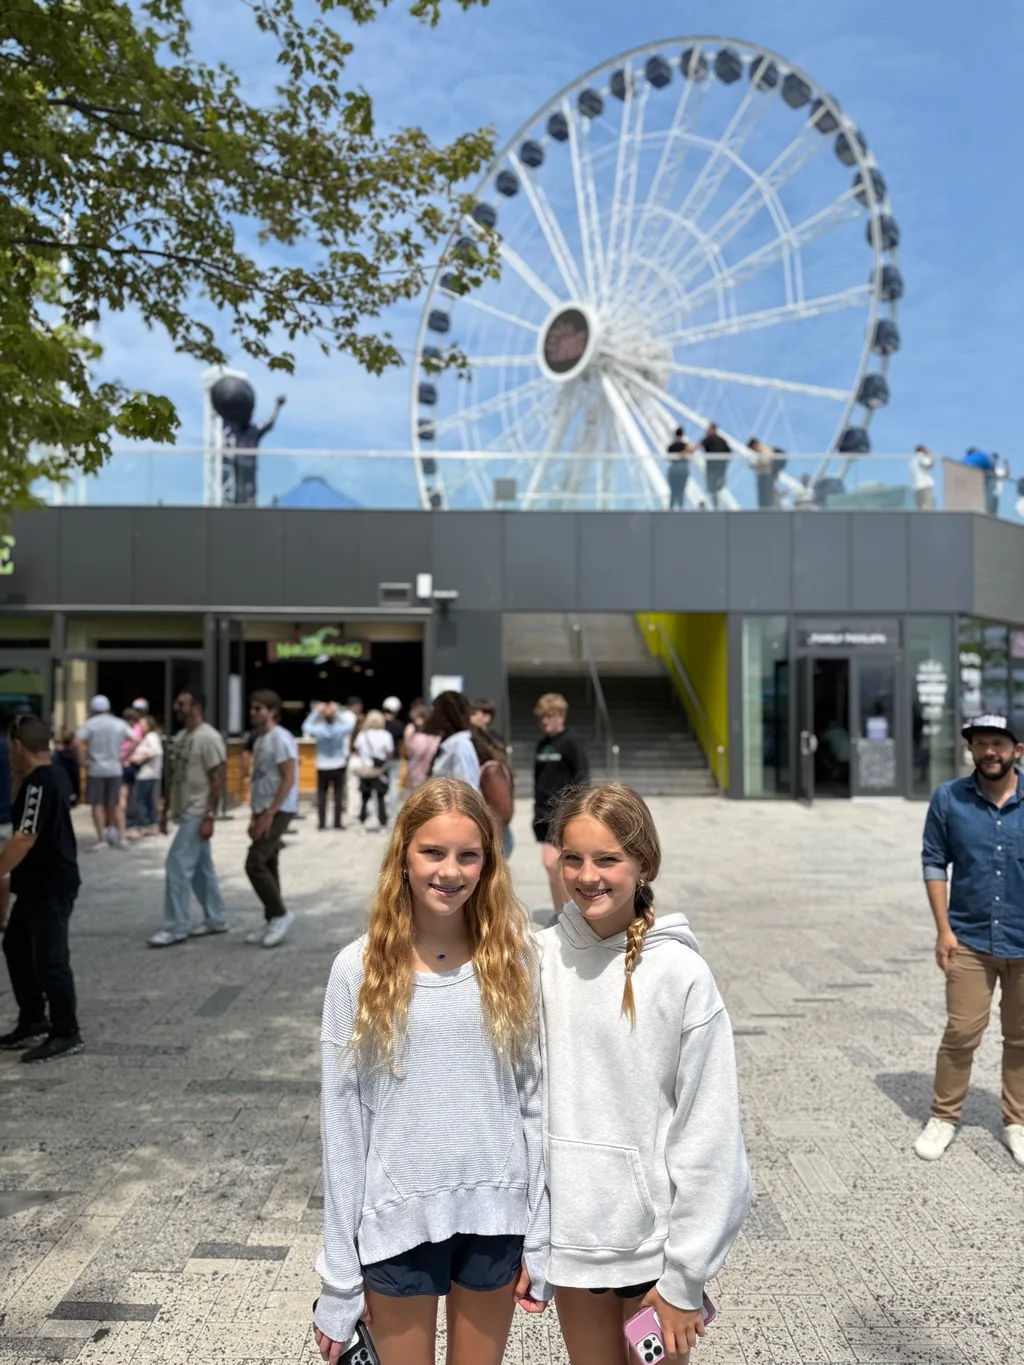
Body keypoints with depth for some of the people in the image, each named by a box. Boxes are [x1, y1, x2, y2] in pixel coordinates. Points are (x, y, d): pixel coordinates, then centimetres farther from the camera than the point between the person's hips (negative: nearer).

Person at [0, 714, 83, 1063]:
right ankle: (32, 1022, 30)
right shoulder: (53, 775, 10)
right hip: (39, 884, 11)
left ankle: (66, 1034, 9)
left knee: (50, 958, -2)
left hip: (50, 886, -11)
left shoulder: (39, 783, -22)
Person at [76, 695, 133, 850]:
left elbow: (78, 741, -18)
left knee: (97, 805, 2)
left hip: (96, 769, -3)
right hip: (115, 769, 3)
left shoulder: (90, 724, -4)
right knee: (115, 805, 12)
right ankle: (118, 836, 12)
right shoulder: (119, 724, 6)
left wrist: (83, 760, -9)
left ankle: (101, 838, -2)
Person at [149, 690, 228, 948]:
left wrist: (210, 817, -22)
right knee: (202, 868, 13)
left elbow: (217, 781, -18)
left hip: (197, 814, -9)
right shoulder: (180, 737, 12)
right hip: (185, 811, 9)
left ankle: (177, 927, -2)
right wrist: (165, 810, 18)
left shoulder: (208, 738, -16)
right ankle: (216, 920, 22)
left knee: (178, 866, -9)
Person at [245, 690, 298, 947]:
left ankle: (281, 914, -1)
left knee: (255, 864, -13)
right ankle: (272, 921, 15)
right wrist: (255, 815, 17)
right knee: (267, 866, 9)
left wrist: (269, 814, -21)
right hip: (264, 810, 9)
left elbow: (288, 779, -19)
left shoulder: (280, 738, -13)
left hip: (278, 811, -9)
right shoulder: (260, 739, 15)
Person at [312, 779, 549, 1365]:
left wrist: (541, 1237, -2)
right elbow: (342, 1118, -4)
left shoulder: (515, 959, -6)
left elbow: (537, 1100, -1)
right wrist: (340, 1272, -2)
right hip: (398, 1219, -1)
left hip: (494, 1214, 1)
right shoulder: (360, 968, -9)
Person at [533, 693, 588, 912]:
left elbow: (582, 779, -10)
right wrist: (537, 808, 14)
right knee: (556, 867, 11)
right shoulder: (541, 743, 11)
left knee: (551, 863, -14)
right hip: (543, 813, 7)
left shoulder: (571, 743, -8)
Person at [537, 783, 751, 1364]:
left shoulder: (681, 973, -15)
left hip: (653, 1231, -2)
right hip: (570, 1228, 3)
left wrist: (685, 1276, -9)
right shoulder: (540, 959, -6)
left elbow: (708, 1128, -11)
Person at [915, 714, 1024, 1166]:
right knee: (960, 1033, 2)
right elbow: (934, 862, 0)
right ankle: (944, 1117, 19)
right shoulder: (949, 799, -4)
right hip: (970, 940, -1)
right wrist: (943, 929, -5)